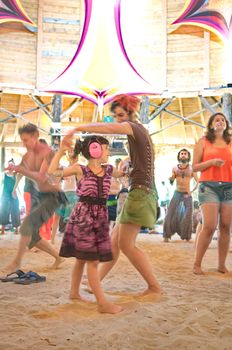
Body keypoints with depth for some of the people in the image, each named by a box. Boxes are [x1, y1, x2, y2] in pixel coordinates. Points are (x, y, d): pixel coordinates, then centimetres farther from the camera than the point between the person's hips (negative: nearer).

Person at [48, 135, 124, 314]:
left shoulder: (109, 169, 10)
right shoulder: (80, 169, -5)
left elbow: (122, 174, 32)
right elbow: (52, 172, -5)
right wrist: (61, 151, -9)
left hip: (101, 216, 6)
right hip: (83, 215, -6)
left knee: (82, 258, 16)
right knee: (92, 260, -6)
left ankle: (75, 292, 31)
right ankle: (102, 302, -4)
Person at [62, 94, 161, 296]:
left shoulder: (133, 127, -5)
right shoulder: (140, 131, 22)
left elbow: (107, 128, -26)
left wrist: (76, 129, -29)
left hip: (140, 192, -10)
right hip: (146, 192, 10)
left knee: (126, 244, -5)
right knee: (115, 239, 11)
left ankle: (154, 287, 2)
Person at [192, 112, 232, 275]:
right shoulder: (203, 142, 8)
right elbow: (195, 166, 4)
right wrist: (211, 162, -12)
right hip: (209, 186, -3)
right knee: (209, 226, -13)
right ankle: (197, 264, -3)